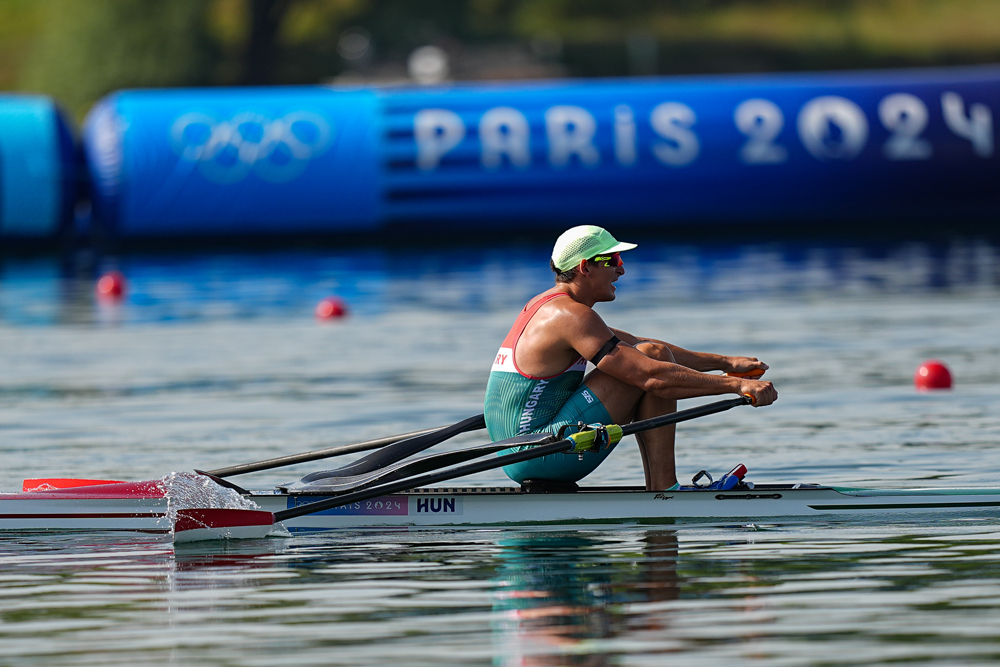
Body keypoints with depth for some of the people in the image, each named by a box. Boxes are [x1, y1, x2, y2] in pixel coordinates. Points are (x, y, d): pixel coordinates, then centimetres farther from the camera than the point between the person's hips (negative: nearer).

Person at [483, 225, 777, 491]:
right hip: (541, 455, -10)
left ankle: (658, 487, 14)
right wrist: (736, 385, -20)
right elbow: (651, 374, -22)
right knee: (653, 358, -11)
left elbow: (638, 347, 23)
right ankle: (663, 489, -9)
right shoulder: (571, 315, -15)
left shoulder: (547, 307, 18)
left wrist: (726, 362, 19)